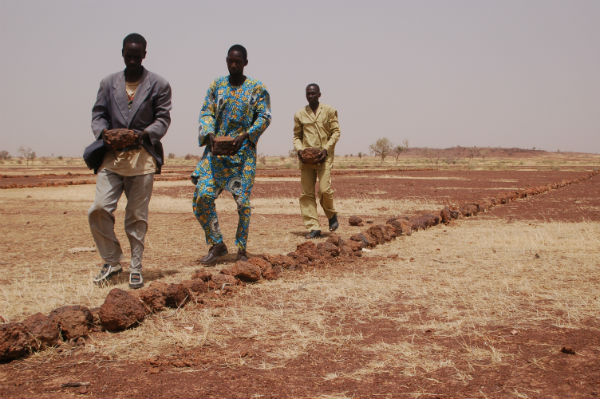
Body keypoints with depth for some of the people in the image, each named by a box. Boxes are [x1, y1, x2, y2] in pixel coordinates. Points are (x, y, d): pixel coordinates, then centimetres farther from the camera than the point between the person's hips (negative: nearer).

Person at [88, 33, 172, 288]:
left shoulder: (158, 85, 7)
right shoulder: (109, 83, 15)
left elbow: (163, 118, 2)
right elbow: (98, 113, 13)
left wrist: (145, 133, -17)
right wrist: (102, 131, -9)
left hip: (143, 156, -2)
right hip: (112, 156, 2)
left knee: (137, 215, 2)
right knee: (99, 209, -8)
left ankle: (135, 268, 14)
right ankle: (112, 261, 10)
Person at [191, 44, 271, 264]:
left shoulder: (257, 88, 3)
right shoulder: (216, 85, 11)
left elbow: (264, 117, -2)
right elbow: (206, 112, 7)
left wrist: (245, 135, -17)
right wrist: (209, 133, -13)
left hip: (243, 151, -2)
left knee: (242, 200, -2)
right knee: (203, 195, -9)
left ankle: (241, 249, 12)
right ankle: (217, 244, 5)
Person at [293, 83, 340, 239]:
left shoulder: (329, 111, 5)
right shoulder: (300, 114, 12)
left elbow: (336, 132, 3)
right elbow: (297, 136, 16)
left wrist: (326, 149, -11)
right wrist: (299, 149, -4)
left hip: (323, 156, -3)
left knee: (324, 189, -13)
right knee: (306, 193, -2)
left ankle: (332, 215, 17)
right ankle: (313, 228, 2)